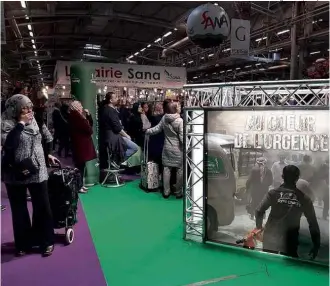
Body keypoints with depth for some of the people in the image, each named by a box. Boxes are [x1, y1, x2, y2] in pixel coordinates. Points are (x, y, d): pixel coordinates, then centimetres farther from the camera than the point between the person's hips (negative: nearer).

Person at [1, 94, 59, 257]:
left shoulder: (35, 122, 5)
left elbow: (46, 139, 21)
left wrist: (47, 154, 17)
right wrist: (21, 123, -22)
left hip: (37, 172, 3)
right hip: (15, 174, -3)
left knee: (42, 207, 4)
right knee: (19, 210, 10)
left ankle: (46, 241, 19)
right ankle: (23, 243, 25)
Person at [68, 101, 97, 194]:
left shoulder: (77, 115, 16)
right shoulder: (75, 116, -15)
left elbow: (90, 123, 14)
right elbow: (87, 128, -21)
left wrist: (88, 115, 2)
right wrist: (91, 131, -1)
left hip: (82, 143, 10)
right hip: (80, 144, -10)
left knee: (81, 165, 14)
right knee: (80, 166, -4)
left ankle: (80, 184, 21)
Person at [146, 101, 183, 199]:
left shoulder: (164, 118, -4)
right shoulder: (180, 121, -19)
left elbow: (157, 129, 6)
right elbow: (182, 138, -20)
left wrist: (147, 131, 23)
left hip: (167, 148, 5)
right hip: (178, 149, -5)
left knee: (166, 169, 11)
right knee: (180, 170, 7)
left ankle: (166, 192, 18)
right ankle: (179, 192, 15)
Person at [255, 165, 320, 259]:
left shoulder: (273, 193, -5)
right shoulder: (304, 199, -2)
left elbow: (259, 211, -8)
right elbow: (313, 224, 2)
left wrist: (259, 228, 8)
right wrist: (316, 245, 11)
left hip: (270, 241, 0)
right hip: (289, 244, 0)